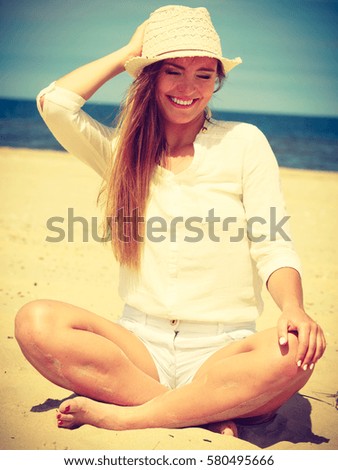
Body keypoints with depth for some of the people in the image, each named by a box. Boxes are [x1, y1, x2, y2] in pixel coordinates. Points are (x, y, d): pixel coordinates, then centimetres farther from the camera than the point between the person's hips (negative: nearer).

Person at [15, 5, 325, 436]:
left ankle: (123, 416, -22)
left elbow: (273, 247, -2)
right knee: (36, 322, -25)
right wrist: (128, 52, 7)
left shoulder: (244, 142, 4)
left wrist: (293, 308, -23)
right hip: (141, 344, 2)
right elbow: (54, 104, -6)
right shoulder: (122, 150, 11)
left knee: (295, 351, -34)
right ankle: (209, 415, -21)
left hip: (222, 351, -1)